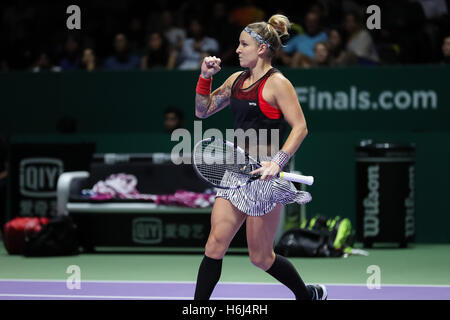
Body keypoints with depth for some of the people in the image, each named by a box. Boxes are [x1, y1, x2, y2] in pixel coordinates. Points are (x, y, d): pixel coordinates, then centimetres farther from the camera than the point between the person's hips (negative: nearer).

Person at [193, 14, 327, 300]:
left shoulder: (277, 83, -10)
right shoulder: (236, 80, 12)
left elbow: (300, 128, -16)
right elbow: (203, 110, 21)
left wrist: (278, 162, -27)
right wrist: (205, 77, 6)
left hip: (263, 175, -7)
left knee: (261, 257, 3)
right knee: (215, 245, -3)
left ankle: (310, 295, 26)